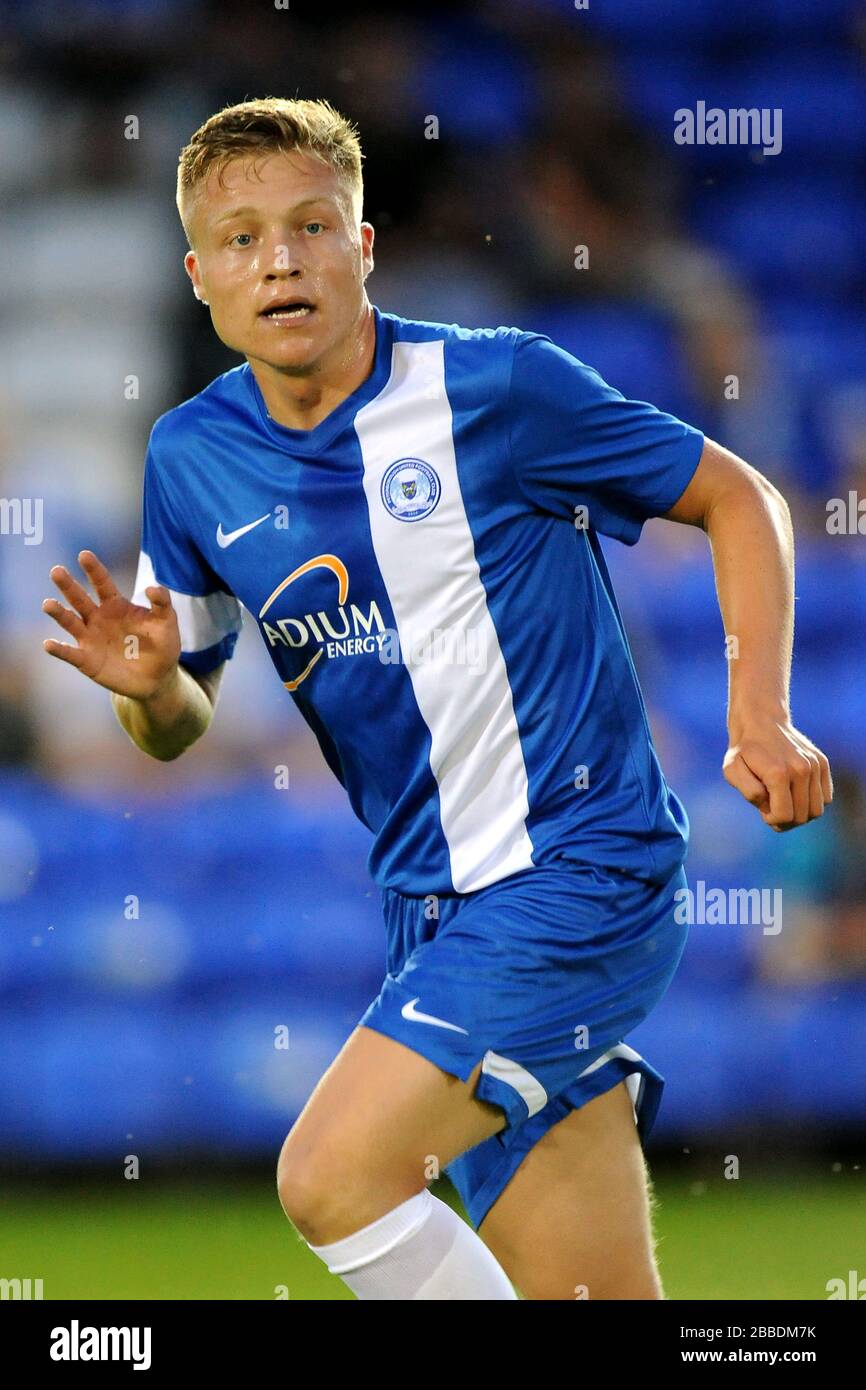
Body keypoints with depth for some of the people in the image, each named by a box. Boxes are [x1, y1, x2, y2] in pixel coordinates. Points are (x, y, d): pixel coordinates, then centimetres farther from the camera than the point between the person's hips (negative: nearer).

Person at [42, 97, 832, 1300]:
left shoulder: (498, 387, -10)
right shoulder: (193, 459, 5)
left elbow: (736, 497, 1)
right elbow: (178, 727, 15)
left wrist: (761, 722, -10)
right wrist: (150, 684, -8)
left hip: (581, 870, -6)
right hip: (436, 911, 6)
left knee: (332, 1177, -22)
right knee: (596, 1300, 3)